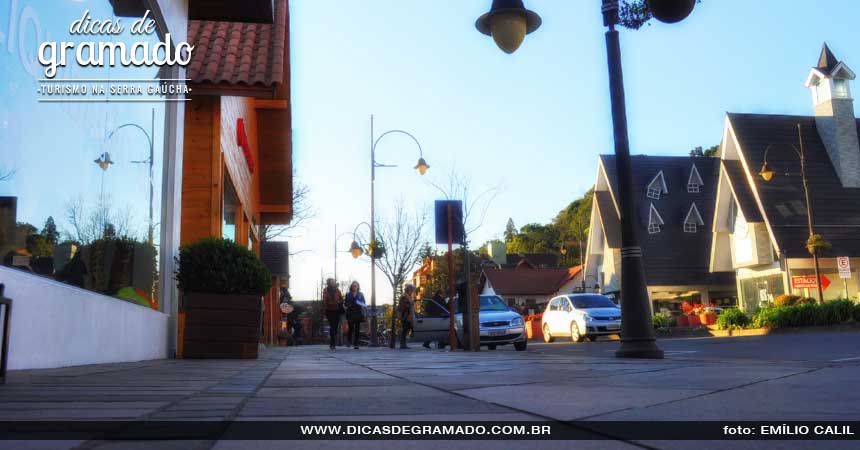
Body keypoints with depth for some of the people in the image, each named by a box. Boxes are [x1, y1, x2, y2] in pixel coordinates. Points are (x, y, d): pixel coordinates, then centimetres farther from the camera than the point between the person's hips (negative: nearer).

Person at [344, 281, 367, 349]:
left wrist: (362, 304, -11)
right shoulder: (348, 294, 8)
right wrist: (348, 305, -13)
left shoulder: (360, 294, 10)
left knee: (357, 328, -3)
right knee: (351, 327, -7)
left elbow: (364, 303, 11)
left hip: (358, 313, 1)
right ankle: (349, 341, 19)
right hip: (350, 313, -1)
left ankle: (355, 344, 1)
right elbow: (345, 302, 8)